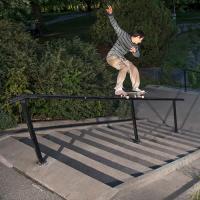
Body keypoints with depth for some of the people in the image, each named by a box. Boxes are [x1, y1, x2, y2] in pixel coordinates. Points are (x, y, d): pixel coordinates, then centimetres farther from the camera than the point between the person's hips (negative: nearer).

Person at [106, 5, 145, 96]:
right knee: (124, 68, -30)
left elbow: (137, 55, 17)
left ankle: (135, 87, 24)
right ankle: (118, 89, -27)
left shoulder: (135, 46, 7)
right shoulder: (124, 35, -13)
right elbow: (115, 25, -15)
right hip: (112, 56, -9)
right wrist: (110, 14, -30)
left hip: (121, 58, 9)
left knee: (133, 69, 8)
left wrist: (135, 51, -8)